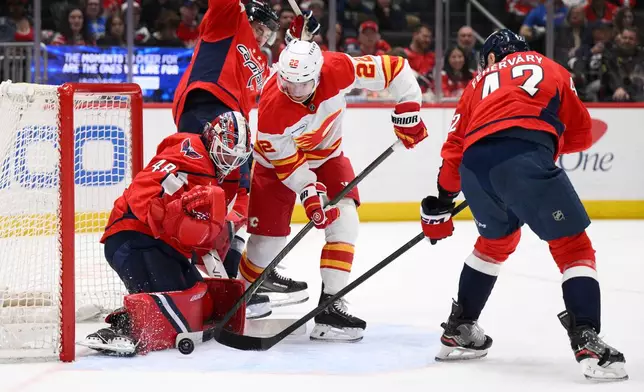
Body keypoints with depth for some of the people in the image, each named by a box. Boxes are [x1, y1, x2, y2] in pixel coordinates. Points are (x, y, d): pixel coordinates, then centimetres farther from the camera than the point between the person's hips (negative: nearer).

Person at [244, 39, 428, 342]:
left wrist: (408, 112, -20)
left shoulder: (337, 69, -32)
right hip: (278, 158, -3)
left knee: (344, 219, -16)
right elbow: (286, 160, -23)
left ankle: (331, 306, -14)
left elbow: (393, 69, -22)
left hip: (327, 154, 3)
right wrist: (309, 192, -32)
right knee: (269, 237, -5)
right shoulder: (271, 108, -35)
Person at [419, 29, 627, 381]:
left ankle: (458, 331, 36)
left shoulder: (479, 83, 34)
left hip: (474, 164, 4)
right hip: (525, 157, -4)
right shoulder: (549, 69, 30)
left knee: (496, 239, 30)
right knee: (572, 244, 3)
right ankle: (587, 342, -14)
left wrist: (440, 204, 37)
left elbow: (455, 147, 30)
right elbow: (580, 135, 30)